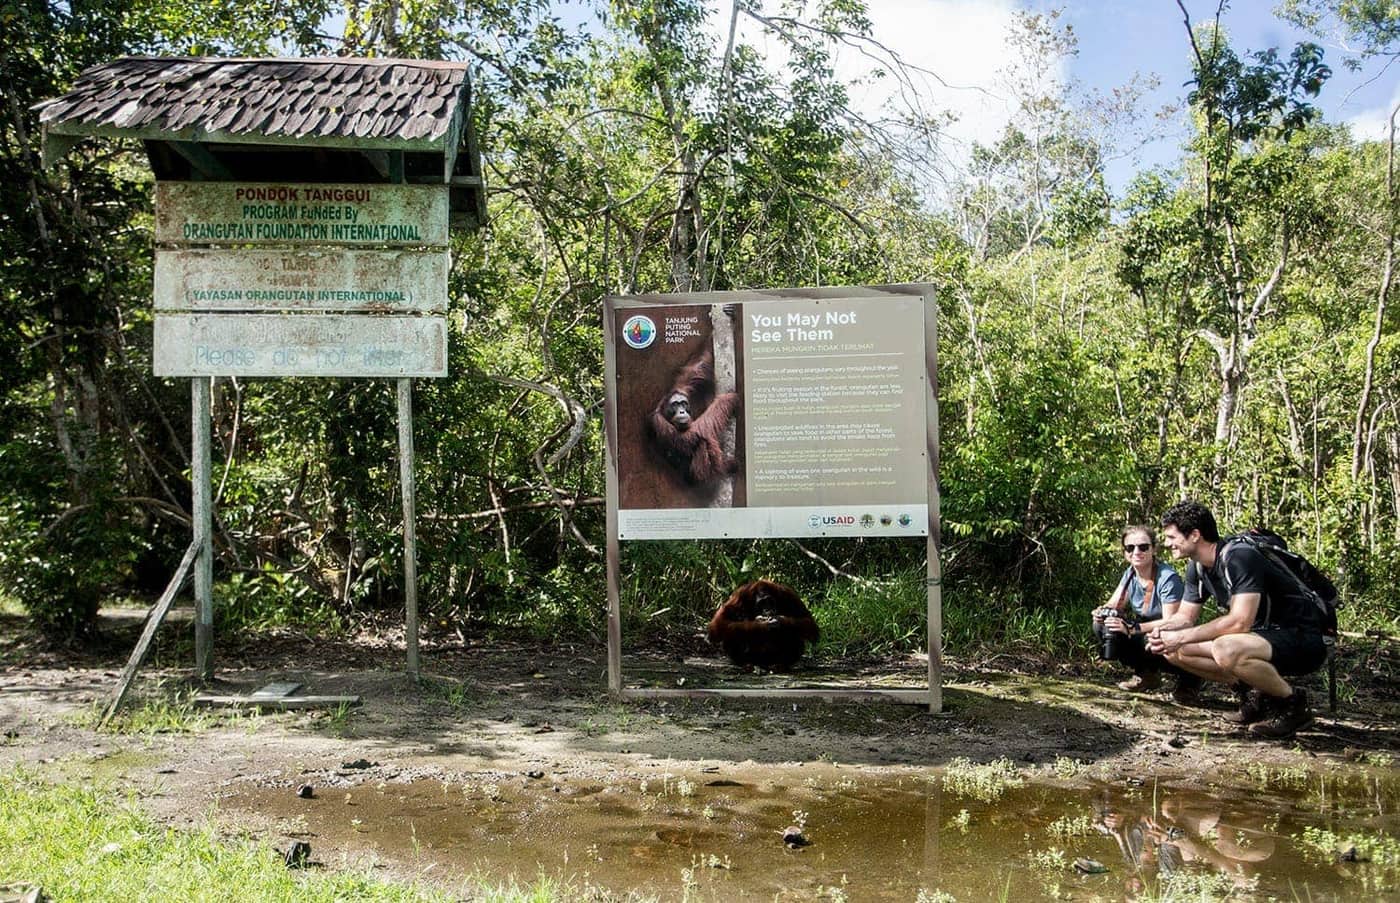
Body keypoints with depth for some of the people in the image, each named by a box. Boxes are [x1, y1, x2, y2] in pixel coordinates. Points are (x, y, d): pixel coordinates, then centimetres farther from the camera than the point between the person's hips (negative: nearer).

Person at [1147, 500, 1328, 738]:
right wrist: (1162, 631, -14)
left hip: (1301, 639, -9)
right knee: (1174, 650, -4)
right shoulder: (1197, 568, 3)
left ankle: (1291, 701, -12)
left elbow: (1240, 622, -31)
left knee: (1226, 650, -38)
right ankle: (1253, 693, 5)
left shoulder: (1239, 558, -24)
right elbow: (1184, 617, 9)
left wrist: (1182, 636, -26)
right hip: (1264, 635, 9)